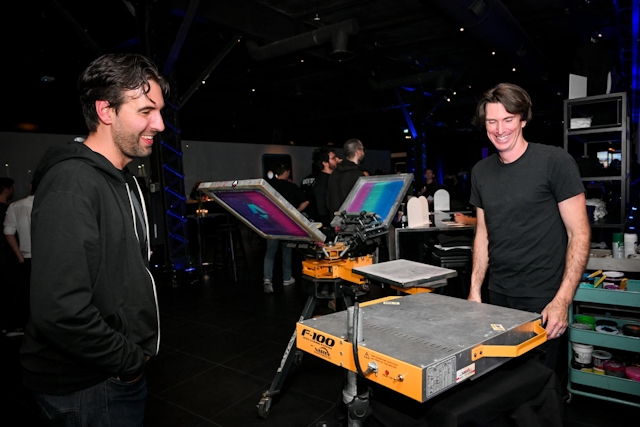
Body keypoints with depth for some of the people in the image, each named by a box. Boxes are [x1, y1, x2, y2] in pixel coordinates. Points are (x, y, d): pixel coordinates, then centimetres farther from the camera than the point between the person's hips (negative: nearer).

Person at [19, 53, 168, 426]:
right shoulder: (71, 184, -23)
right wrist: (129, 359, -18)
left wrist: (137, 352, 12)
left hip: (125, 372, 9)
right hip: (88, 391, -9)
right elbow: (60, 309, -32)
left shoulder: (123, 181, 8)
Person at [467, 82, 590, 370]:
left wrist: (562, 301, -16)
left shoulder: (555, 161, -10)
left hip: (543, 298, -4)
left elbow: (579, 233, -10)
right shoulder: (481, 171, 6)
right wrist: (475, 290, 8)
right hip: (498, 296, 5)